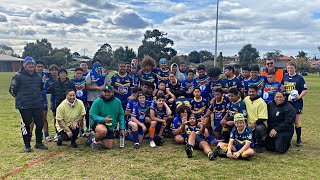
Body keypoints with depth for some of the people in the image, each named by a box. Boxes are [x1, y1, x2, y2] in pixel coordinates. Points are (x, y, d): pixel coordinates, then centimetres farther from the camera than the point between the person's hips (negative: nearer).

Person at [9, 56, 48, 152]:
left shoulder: (38, 76, 8)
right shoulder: (18, 77, -8)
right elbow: (12, 90, -2)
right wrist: (21, 98, 4)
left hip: (38, 105, 5)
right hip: (24, 106, -4)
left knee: (40, 124, 7)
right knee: (26, 125, 5)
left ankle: (39, 143, 23)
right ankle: (27, 145, 20)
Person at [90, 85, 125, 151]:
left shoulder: (117, 101, -5)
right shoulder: (97, 102, -16)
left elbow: (121, 115, 2)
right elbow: (92, 115, -18)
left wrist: (122, 128, -2)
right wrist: (103, 119, -32)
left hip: (110, 127, 5)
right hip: (97, 123, -4)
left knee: (109, 147, 6)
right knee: (103, 131, -40)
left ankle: (100, 137, 36)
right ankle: (94, 141, -6)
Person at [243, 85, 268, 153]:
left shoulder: (261, 102, -14)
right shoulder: (246, 99, 4)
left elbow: (263, 118, -18)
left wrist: (254, 124, -30)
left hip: (260, 124, -5)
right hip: (249, 125, 6)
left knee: (258, 128, -38)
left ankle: (258, 145, -12)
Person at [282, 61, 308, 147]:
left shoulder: (299, 78, -6)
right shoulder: (284, 77, 7)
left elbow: (305, 90, -8)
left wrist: (299, 96, -22)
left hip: (296, 103, -4)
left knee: (297, 121, 1)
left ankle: (299, 140, 13)